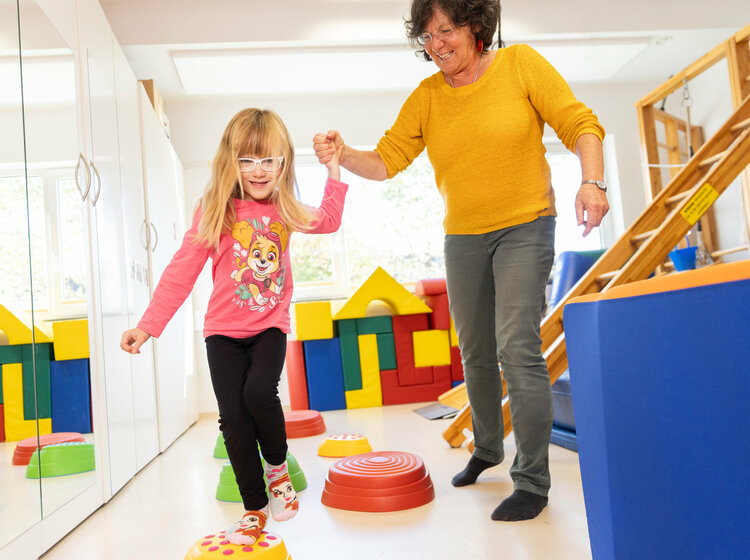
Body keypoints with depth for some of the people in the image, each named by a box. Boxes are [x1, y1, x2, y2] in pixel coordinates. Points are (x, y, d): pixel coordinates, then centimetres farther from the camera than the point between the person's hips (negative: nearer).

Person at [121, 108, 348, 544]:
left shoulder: (284, 211, 3)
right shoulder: (216, 211, -7)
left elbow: (328, 222, 22)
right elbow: (182, 271, -8)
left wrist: (333, 171, 16)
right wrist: (148, 325, -13)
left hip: (270, 325, 1)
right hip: (223, 330, 0)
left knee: (259, 392, -24)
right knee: (233, 415, -4)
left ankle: (278, 465, 7)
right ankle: (256, 509, 13)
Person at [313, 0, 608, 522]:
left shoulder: (520, 63, -5)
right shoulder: (425, 97, 3)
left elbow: (578, 122, -7)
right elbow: (387, 159, -2)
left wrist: (592, 180, -24)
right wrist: (344, 155, -22)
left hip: (525, 228, -4)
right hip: (462, 238, 5)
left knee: (517, 348, -15)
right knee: (476, 354, 12)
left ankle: (532, 481, -3)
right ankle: (488, 448, 34)